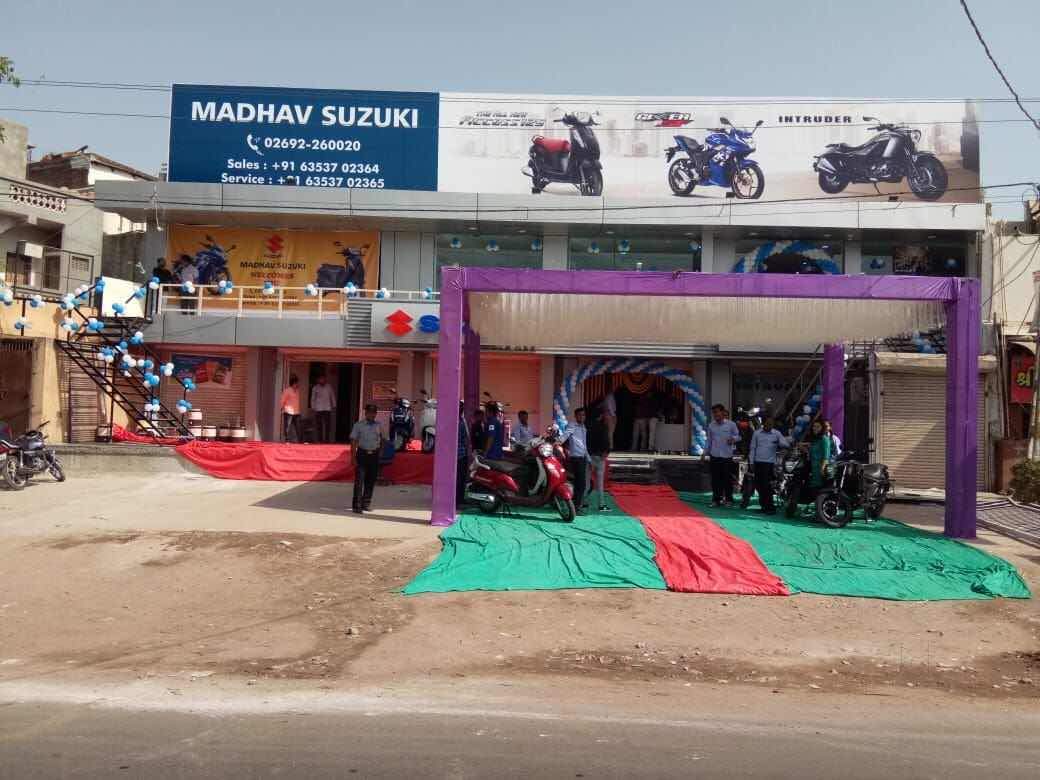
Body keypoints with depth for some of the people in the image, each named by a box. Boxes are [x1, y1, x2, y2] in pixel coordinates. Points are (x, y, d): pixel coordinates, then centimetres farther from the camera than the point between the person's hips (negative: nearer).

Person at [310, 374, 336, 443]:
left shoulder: (329, 387, 5)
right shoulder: (315, 388, 4)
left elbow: (332, 396, 11)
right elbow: (313, 398, 8)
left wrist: (334, 406, 7)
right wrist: (313, 407, 4)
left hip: (327, 409, 0)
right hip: (318, 409, 0)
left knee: (327, 425, -4)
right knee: (319, 426, 1)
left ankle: (327, 440, 2)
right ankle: (320, 440, 6)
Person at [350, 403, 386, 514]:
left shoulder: (379, 426, 7)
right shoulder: (358, 425, -3)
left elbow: (382, 440, 18)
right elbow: (353, 442, -4)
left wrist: (379, 452, 9)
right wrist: (353, 458, -9)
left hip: (374, 455, 4)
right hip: (362, 454, -4)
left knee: (371, 481, 10)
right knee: (359, 481, -6)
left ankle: (366, 504, 23)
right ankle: (357, 506, -3)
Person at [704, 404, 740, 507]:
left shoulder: (731, 424, -3)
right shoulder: (711, 425, 5)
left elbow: (738, 436, 5)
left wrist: (733, 438, -17)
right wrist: (706, 453, 12)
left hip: (727, 456, -2)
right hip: (714, 455, 2)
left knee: (727, 478, 2)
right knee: (715, 478, 4)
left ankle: (728, 499, 14)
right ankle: (716, 499, 14)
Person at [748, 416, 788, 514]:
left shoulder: (776, 434, 3)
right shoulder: (757, 433, 8)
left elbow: (786, 444, -3)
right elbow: (752, 448, 10)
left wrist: (779, 442, -25)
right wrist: (751, 462, 6)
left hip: (769, 463, -3)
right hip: (758, 462, 3)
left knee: (767, 486, -7)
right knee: (758, 485, 8)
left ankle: (770, 507, -1)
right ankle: (763, 504, 22)